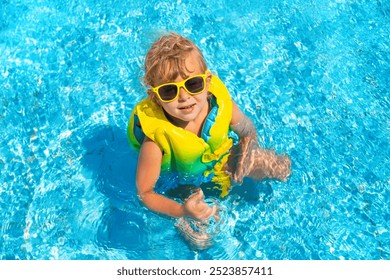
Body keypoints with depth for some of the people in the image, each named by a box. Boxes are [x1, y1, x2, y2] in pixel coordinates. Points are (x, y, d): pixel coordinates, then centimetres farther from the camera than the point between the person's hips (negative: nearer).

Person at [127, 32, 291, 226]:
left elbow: (247, 131, -5)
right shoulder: (155, 139, -36)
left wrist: (248, 150, -27)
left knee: (282, 167, 0)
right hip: (188, 191, -2)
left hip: (226, 161, 3)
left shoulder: (220, 102, -27)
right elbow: (145, 192, -27)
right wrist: (183, 212, -42)